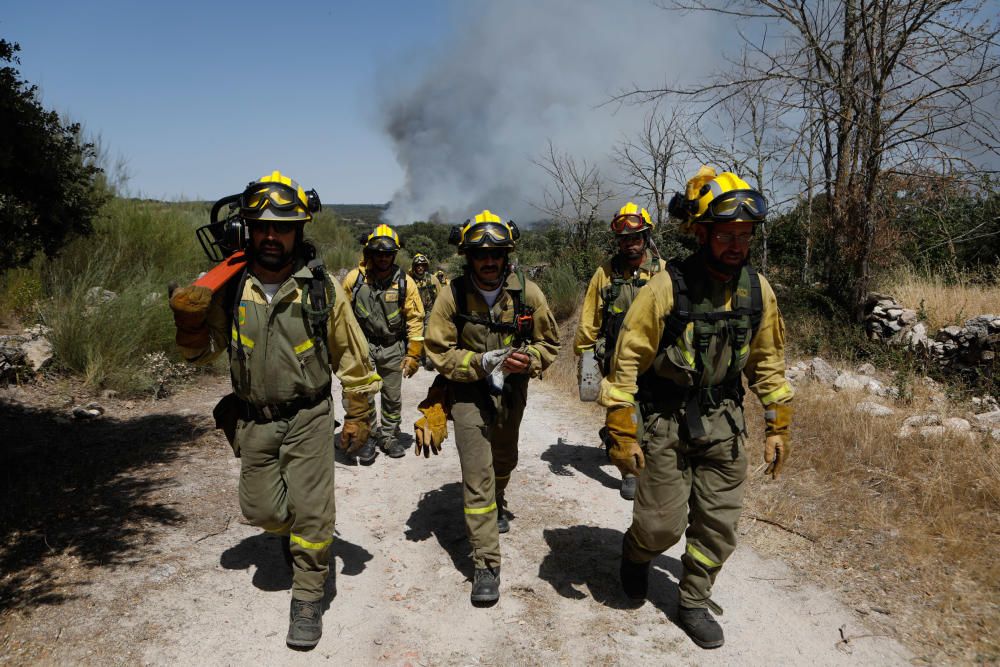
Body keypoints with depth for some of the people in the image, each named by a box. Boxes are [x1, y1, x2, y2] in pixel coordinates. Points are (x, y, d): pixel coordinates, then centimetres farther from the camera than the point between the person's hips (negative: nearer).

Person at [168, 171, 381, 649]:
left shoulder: (321, 288, -10)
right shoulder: (230, 288, -5)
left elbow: (351, 355, -1)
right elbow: (202, 353, 5)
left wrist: (358, 414, 2)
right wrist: (190, 323, -17)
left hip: (308, 417, -2)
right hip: (254, 419, 3)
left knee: (311, 511, -1)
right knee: (261, 509, 10)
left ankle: (308, 599, 19)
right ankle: (292, 530, 46)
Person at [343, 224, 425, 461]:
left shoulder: (405, 282, -6)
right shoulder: (355, 278, -6)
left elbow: (415, 320, -4)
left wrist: (413, 355, -6)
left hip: (393, 348, 1)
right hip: (363, 344, -1)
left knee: (393, 397, 10)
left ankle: (389, 436, 28)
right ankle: (368, 437, 15)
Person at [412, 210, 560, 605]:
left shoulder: (527, 293, -14)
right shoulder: (453, 295, -18)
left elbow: (549, 343, -3)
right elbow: (439, 352, -15)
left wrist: (529, 359, -25)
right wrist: (480, 363, -29)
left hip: (512, 391, 3)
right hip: (468, 392, -3)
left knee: (504, 461, 27)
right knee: (477, 477, -10)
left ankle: (498, 507, 59)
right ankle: (486, 564, -1)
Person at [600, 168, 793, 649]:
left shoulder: (757, 290, -3)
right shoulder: (666, 288, -18)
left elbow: (768, 362, 9)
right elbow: (627, 362, -15)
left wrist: (777, 427, 8)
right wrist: (622, 435, -15)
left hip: (723, 421, 4)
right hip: (666, 422, -4)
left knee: (718, 524, 9)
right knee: (661, 525, 2)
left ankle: (694, 602, 31)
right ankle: (636, 552, 38)